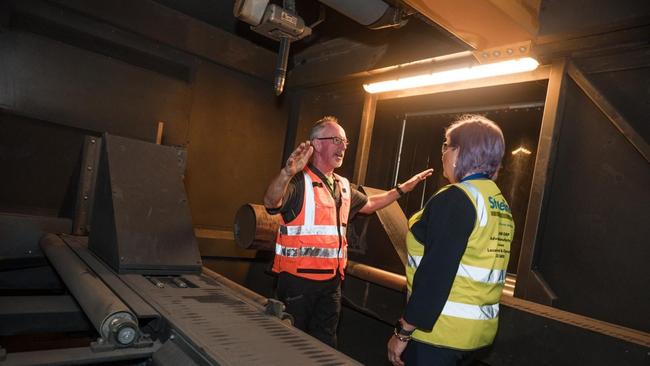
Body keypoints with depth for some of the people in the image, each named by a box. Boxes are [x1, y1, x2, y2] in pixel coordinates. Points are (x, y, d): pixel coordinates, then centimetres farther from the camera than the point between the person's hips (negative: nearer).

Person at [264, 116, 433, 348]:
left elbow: (368, 204, 29)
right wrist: (288, 172, -52)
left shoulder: (342, 186, 12)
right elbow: (271, 202, -32)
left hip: (332, 281, 7)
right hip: (298, 279, -7)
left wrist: (403, 189, 23)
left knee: (325, 345, 18)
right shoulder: (300, 181, -13)